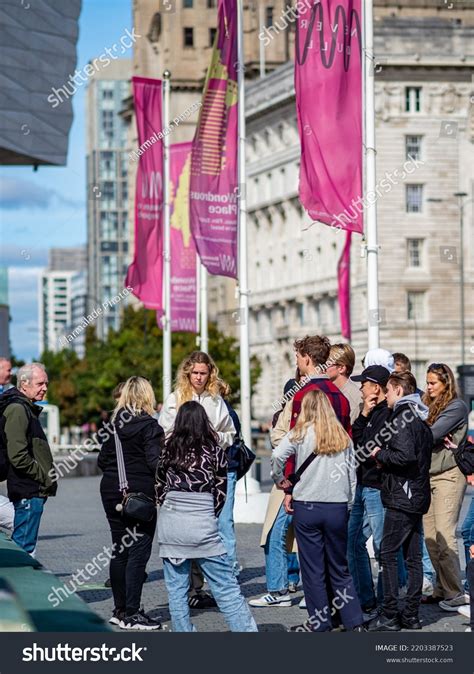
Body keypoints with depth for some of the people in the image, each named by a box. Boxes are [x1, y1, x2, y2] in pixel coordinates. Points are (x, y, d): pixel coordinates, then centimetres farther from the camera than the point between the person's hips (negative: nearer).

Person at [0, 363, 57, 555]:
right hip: (29, 491, -11)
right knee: (24, 547, -9)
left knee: (24, 545, 13)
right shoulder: (17, 410, -15)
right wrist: (44, 476, -14)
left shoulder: (27, 408, 19)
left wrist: (46, 477, 15)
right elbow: (18, 456, -22)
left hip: (33, 490, 11)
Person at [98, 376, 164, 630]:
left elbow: (102, 460, 11)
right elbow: (155, 462, -17)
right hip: (141, 494, -6)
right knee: (138, 551, -3)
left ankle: (120, 610, 18)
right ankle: (132, 614, -5)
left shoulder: (114, 424, 7)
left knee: (120, 550, 13)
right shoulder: (149, 426, -11)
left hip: (112, 492, 6)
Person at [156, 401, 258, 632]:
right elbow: (221, 489, 6)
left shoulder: (169, 449, 5)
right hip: (203, 524, -2)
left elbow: (159, 486, 12)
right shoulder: (214, 450, 0)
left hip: (170, 521, 2)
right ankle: (247, 630, -2)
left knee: (176, 591, 8)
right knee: (227, 589, 2)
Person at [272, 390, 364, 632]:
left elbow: (277, 456, -18)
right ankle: (354, 621, 7)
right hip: (338, 507, 3)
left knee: (313, 569, 4)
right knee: (340, 568, 11)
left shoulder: (301, 433, -3)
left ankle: (319, 622, 9)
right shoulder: (343, 437, 8)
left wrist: (281, 481, -1)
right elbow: (351, 475, 9)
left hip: (307, 506, -3)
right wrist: (348, 506, 17)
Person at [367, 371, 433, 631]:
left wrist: (380, 454, -10)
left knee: (388, 554, -5)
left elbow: (405, 456, -25)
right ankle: (411, 614, 12)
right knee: (413, 556, 10)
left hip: (401, 496, -9)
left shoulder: (401, 418, -14)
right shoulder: (420, 420, 16)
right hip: (418, 496, 9)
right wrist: (385, 457, 13)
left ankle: (389, 616, -6)